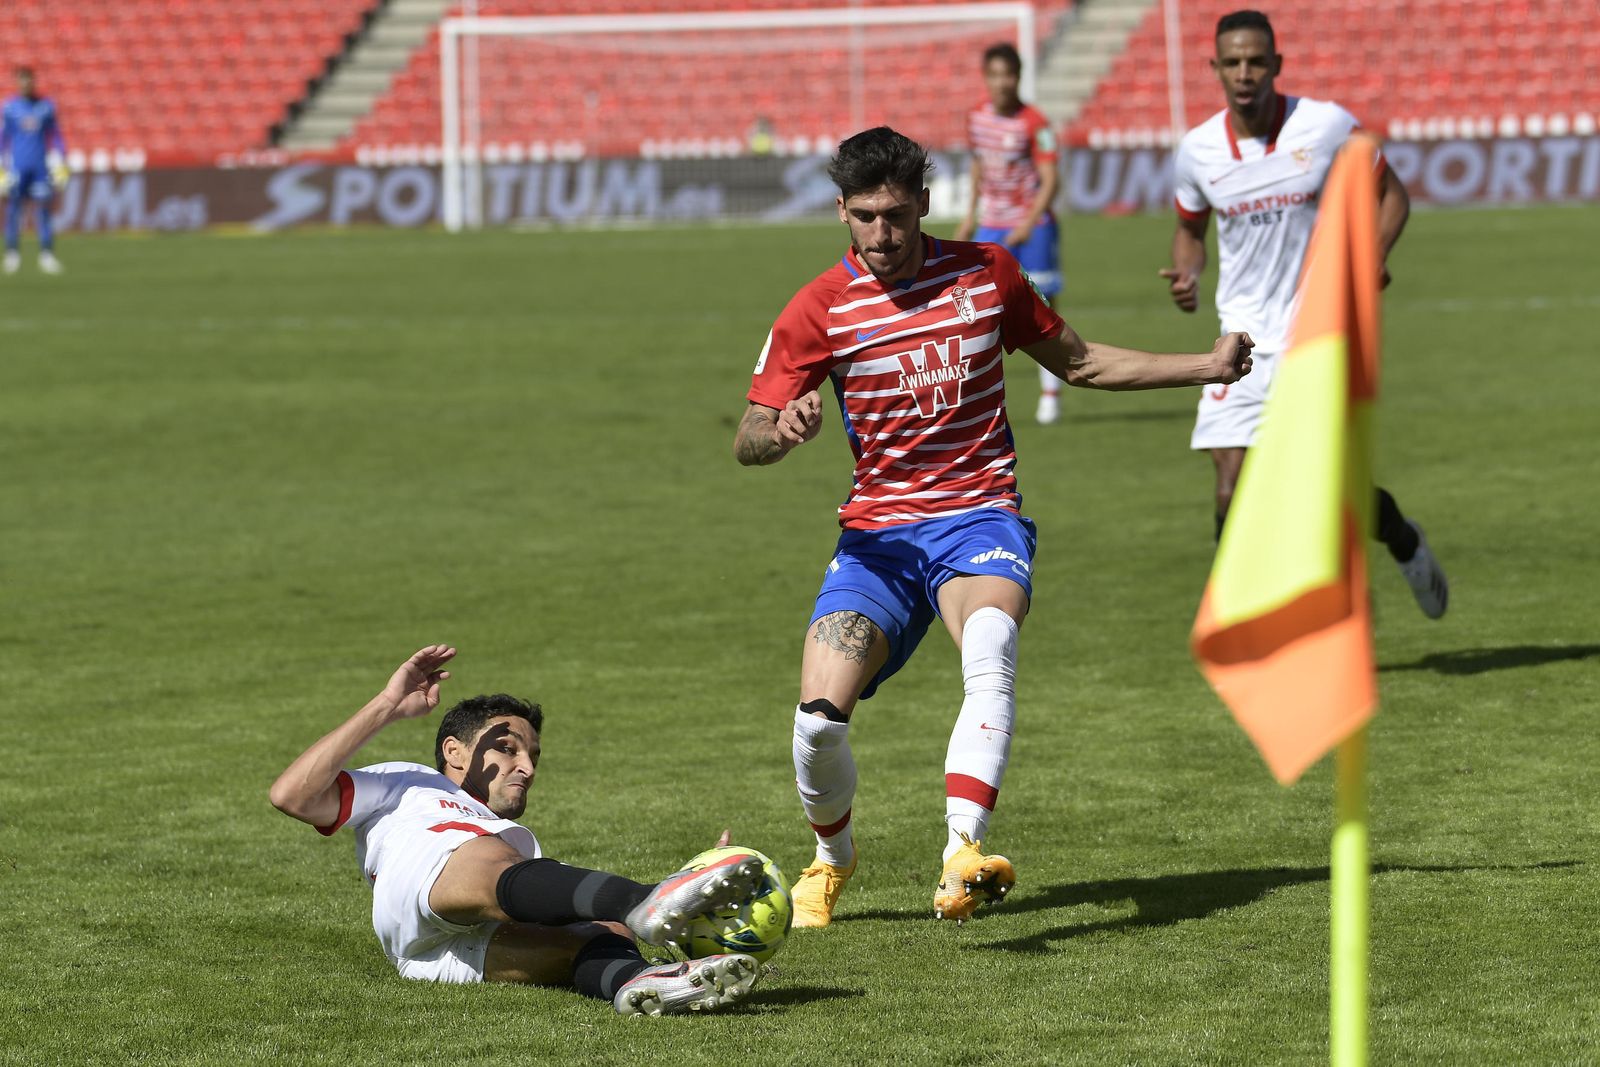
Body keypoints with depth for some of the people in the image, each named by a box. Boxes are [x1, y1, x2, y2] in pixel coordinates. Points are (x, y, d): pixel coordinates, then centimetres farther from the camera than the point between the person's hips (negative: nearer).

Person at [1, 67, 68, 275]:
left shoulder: (47, 106, 8)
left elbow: (56, 136, 13)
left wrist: (60, 163, 6)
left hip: (41, 167, 1)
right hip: (17, 167, -1)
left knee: (44, 210, -3)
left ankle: (47, 255, -3)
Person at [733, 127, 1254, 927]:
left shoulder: (987, 272, 5)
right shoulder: (818, 310, -1)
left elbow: (1077, 363, 20)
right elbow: (746, 443, -2)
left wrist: (1205, 368, 17)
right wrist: (785, 431, -26)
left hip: (979, 517, 0)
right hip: (877, 530, 0)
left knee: (989, 646, -34)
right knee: (818, 715, -16)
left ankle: (962, 858, -48)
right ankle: (831, 857, 17)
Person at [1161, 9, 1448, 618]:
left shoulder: (1327, 127, -9)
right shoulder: (1198, 150, -1)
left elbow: (1390, 194, 4)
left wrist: (1371, 259, -14)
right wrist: (1187, 274, -6)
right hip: (1246, 337, 2)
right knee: (1233, 487, -9)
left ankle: (1405, 544, 32)